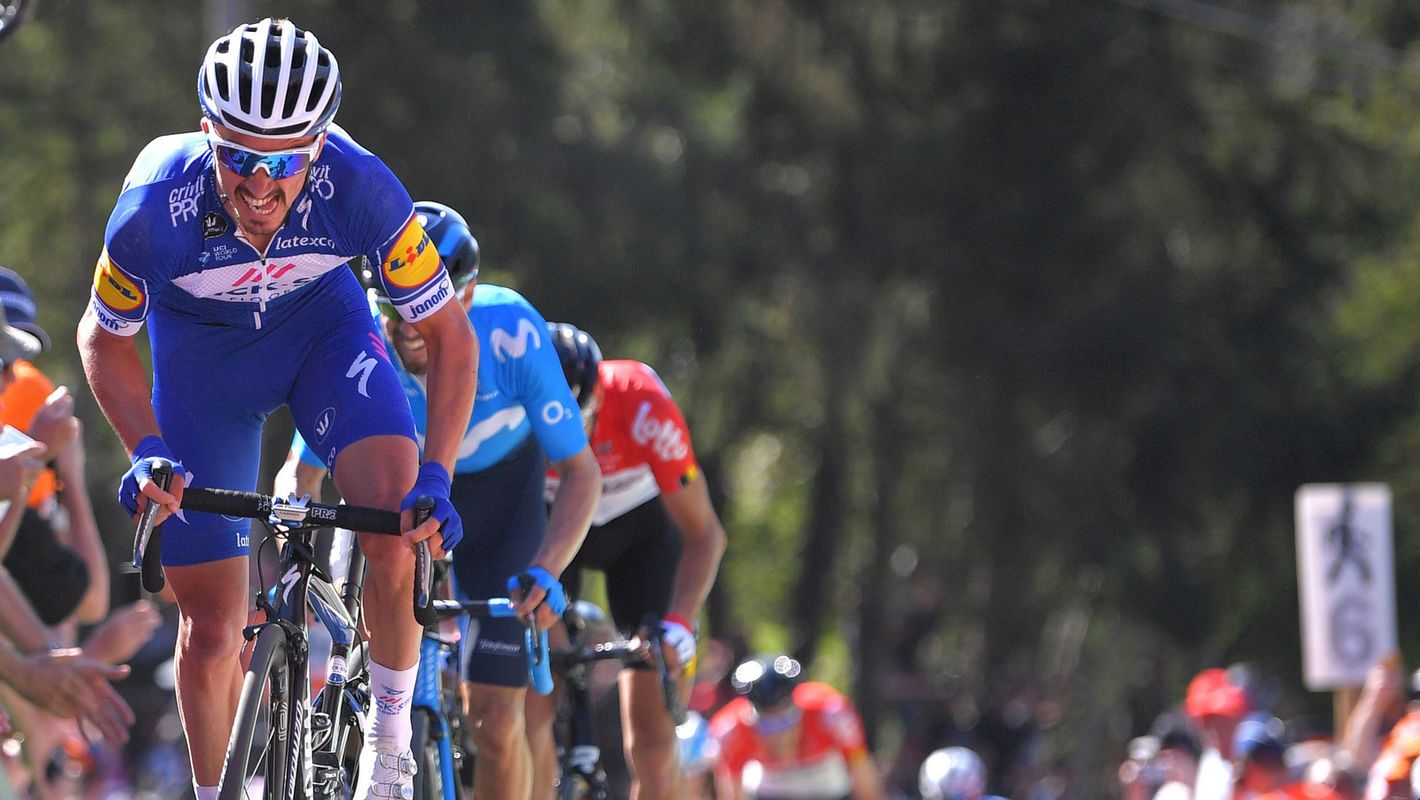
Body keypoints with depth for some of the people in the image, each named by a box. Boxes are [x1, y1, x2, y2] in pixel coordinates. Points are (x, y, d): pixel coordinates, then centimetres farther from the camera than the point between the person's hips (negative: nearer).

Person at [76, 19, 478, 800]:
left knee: (398, 529, -25)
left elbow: (448, 336, -21)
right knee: (211, 628, 0)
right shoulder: (155, 207, -35)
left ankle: (389, 733, 0)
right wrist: (147, 453, -27)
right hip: (201, 348, 0)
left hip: (321, 324, 0)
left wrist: (434, 477, -32)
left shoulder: (359, 188, -35)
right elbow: (104, 338, -13)